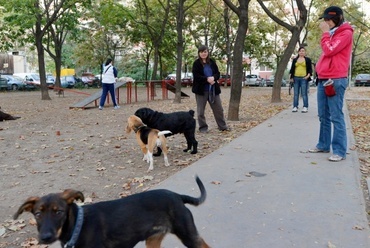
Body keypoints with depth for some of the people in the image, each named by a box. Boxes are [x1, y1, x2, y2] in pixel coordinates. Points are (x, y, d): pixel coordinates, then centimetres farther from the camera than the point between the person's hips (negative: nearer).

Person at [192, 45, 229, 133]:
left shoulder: (212, 62, 8)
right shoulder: (196, 63, -4)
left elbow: (217, 73, 7)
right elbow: (196, 76, -12)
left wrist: (213, 78, -15)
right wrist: (207, 79, -22)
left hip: (213, 89, 4)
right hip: (201, 90, -4)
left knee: (219, 109, 8)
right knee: (201, 110, 3)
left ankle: (223, 126, 20)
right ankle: (203, 127, 16)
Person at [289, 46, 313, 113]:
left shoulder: (308, 60, 8)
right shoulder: (295, 60, 15)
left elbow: (310, 69, 5)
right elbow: (292, 69, 15)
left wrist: (308, 75, -11)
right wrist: (291, 77, 7)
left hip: (304, 78, -3)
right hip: (296, 78, 3)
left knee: (304, 93, -5)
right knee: (296, 93, 4)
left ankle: (305, 107, -3)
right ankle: (295, 107, 8)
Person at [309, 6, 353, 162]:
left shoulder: (345, 33, -7)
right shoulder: (331, 34, 21)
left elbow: (329, 50, -18)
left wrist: (325, 32, -9)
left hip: (336, 80, -9)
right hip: (323, 79, 9)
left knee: (336, 117, -9)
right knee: (324, 116, 11)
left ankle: (339, 151, -5)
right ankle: (323, 145, 19)